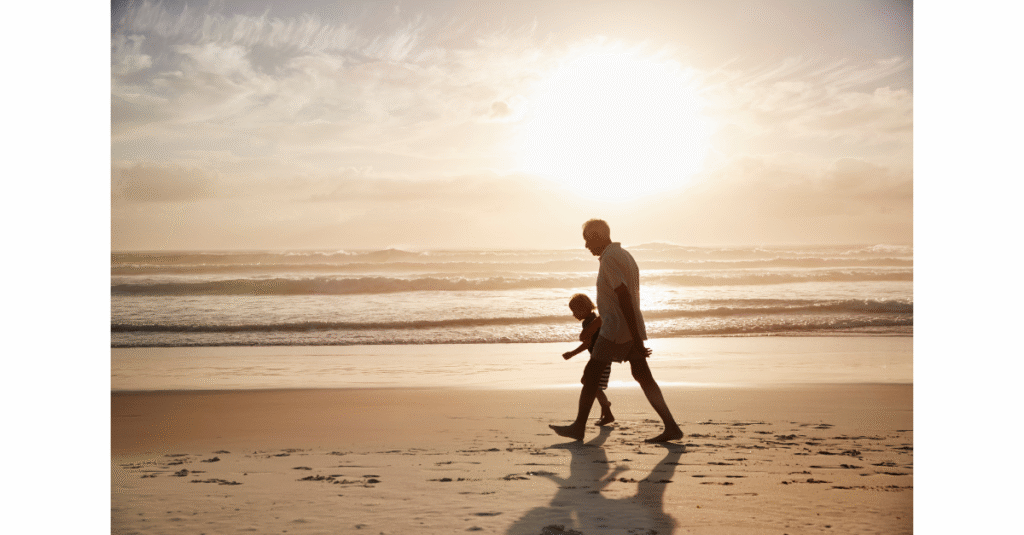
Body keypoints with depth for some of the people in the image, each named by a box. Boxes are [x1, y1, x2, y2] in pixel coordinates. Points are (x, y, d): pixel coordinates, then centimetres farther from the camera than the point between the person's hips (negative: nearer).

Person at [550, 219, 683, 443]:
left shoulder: (609, 259, -16)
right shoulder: (625, 255, 15)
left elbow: (624, 298, -22)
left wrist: (636, 339, -23)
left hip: (617, 330, -9)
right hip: (632, 330, 9)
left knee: (591, 374, 1)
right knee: (643, 377, 8)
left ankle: (579, 427, 9)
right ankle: (671, 427, 4)